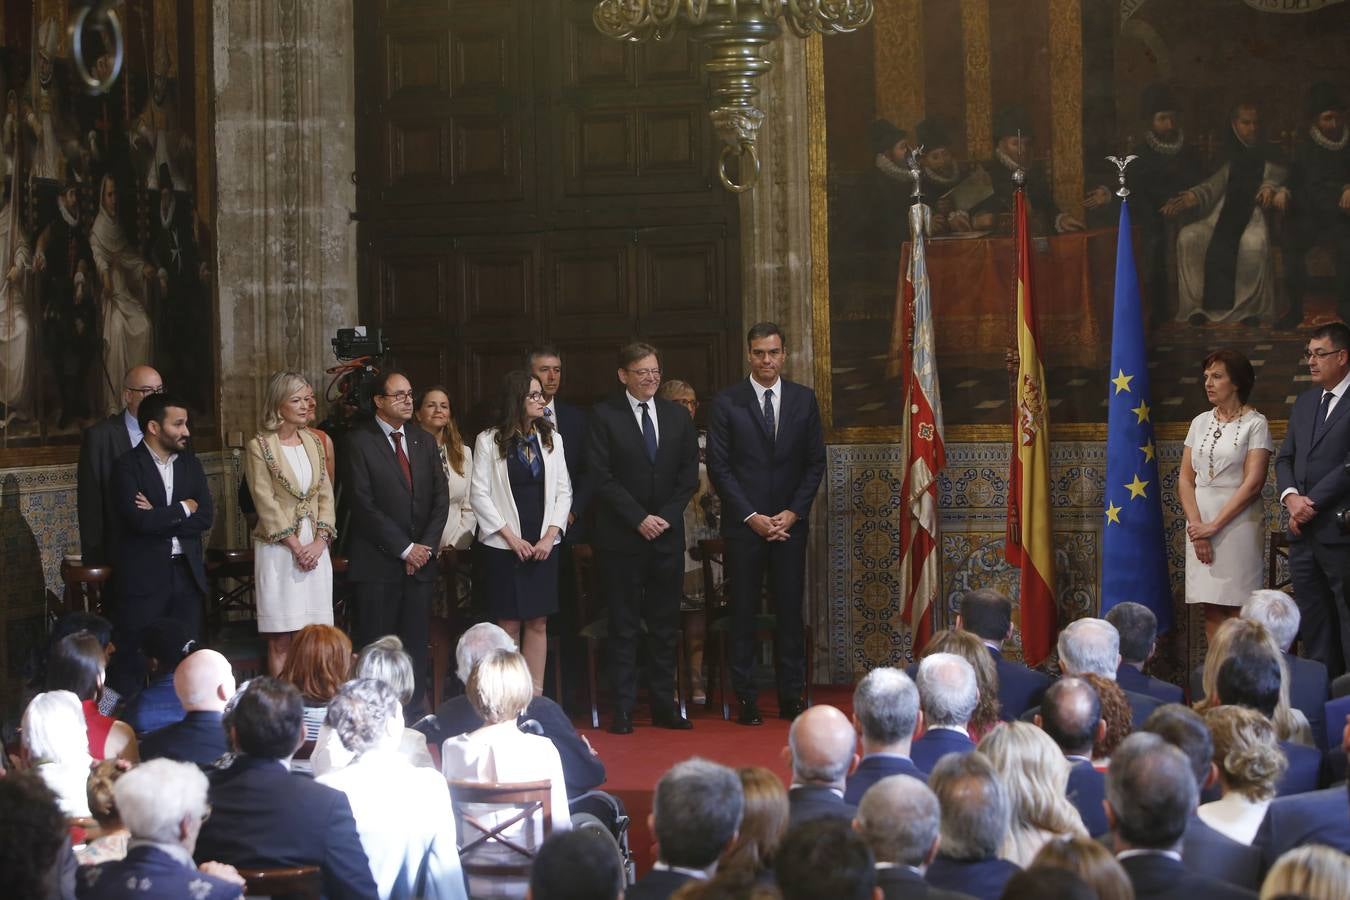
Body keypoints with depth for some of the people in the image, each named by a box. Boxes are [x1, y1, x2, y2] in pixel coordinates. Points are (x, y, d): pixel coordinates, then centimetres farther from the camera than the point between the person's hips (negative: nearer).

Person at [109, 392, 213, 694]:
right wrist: (182, 510, -6)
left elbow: (206, 517, 1)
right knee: (134, 662, -1)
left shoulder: (190, 463, 11)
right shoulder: (127, 466, -5)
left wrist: (159, 518, -9)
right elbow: (138, 519, -18)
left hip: (187, 572, 5)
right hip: (143, 576, -5)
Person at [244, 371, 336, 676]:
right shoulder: (260, 446, -4)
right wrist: (296, 547, -12)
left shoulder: (313, 442, 12)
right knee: (281, 640, -3)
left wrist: (319, 542, -4)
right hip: (279, 549, -5)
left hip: (315, 549, 5)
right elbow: (266, 503, -9)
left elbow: (326, 496, 9)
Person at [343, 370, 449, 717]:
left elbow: (440, 499, 10)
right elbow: (363, 505, -10)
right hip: (377, 563, -5)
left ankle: (414, 715, 11)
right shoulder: (359, 443, -4)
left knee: (416, 644, 5)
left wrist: (425, 546, -3)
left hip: (420, 559, 5)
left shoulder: (424, 441, 14)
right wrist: (404, 548, -11)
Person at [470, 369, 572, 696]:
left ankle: (535, 696, 8)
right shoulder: (489, 441, -2)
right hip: (504, 546, -3)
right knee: (509, 624, 0)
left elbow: (563, 491, 7)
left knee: (538, 623, 4)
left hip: (543, 545, 3)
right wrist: (511, 537, -9)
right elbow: (479, 494, -5)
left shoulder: (552, 438, 8)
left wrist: (550, 536, -5)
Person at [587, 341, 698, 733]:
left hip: (667, 535, 4)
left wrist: (666, 516, -4)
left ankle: (663, 705, 12)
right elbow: (600, 477, -8)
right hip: (620, 538, -4)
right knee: (623, 626, 0)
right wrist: (639, 518, -12)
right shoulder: (604, 415, -3)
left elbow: (689, 474, 10)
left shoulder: (678, 416, 11)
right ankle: (623, 709, 3)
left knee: (665, 626, 6)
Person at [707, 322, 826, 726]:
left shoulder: (803, 399, 7)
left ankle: (791, 697, 9)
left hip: (790, 523, 2)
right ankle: (747, 699, 5)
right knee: (743, 613, 0)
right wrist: (751, 517, -9)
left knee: (790, 612, 3)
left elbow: (816, 462, 7)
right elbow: (719, 466, -2)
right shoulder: (727, 402, 0)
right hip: (743, 524, -2)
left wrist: (793, 513, -4)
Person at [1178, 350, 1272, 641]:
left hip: (1238, 522, -5)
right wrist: (1196, 525, -6)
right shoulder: (1200, 422, 11)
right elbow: (1185, 479, 8)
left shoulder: (1255, 423, -3)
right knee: (1212, 611, 5)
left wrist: (1215, 525, -14)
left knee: (1237, 611, -5)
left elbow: (1253, 483, -11)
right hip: (1200, 524, 5)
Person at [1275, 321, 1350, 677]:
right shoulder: (1304, 402, 16)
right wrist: (1291, 497, -4)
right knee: (1313, 624, 11)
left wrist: (1312, 502, -14)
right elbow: (1284, 458, 14)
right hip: (1304, 532, 7)